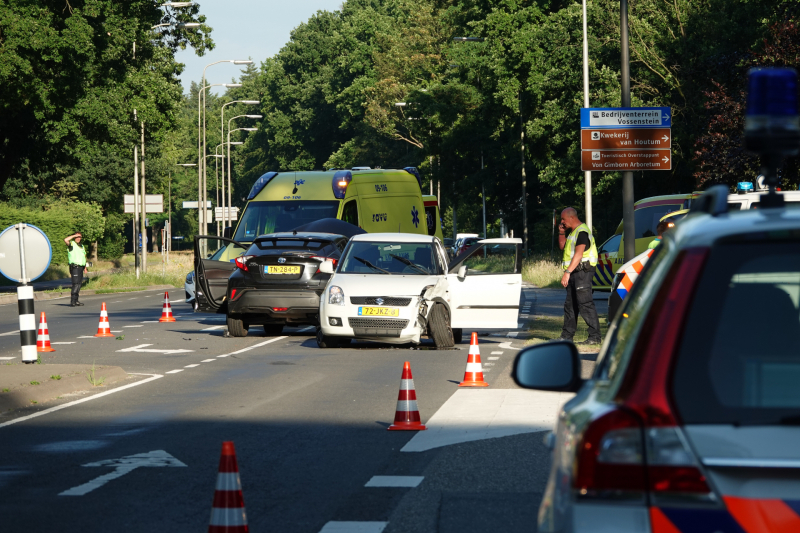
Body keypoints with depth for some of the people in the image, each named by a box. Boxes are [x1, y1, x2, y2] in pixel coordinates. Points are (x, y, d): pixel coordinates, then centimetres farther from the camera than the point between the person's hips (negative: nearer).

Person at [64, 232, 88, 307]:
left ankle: (76, 300, 15)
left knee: (79, 284, 9)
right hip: (74, 267, -8)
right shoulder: (72, 244, -3)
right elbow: (66, 240, -24)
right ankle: (72, 301, -18)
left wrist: (85, 267, 22)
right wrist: (74, 236, -14)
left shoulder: (82, 246, 20)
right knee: (75, 284, -15)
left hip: (80, 267, 8)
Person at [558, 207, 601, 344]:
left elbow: (579, 254, -24)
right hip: (574, 272, 11)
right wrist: (562, 233, 15)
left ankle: (595, 336, -16)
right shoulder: (573, 232, 19)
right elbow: (563, 246, 32)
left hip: (583, 271, -11)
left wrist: (567, 272, -30)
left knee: (585, 304, -14)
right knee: (570, 305, 13)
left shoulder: (582, 231, -14)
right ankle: (567, 336, 20)